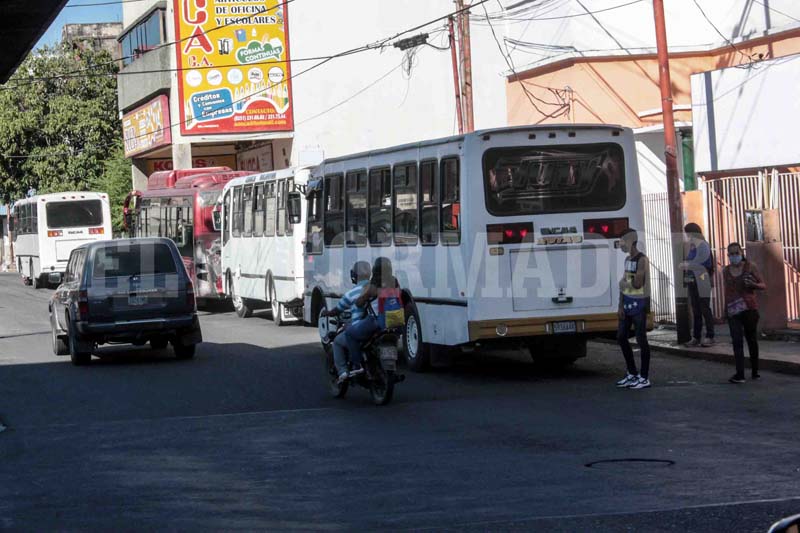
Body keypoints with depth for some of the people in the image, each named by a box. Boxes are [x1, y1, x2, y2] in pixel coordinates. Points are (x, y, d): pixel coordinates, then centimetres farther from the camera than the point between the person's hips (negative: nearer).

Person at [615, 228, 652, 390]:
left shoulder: (641, 260, -13)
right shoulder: (627, 259, 14)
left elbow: (637, 284, -22)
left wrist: (626, 281, -5)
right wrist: (621, 306, 8)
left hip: (639, 303, -9)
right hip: (627, 303, 9)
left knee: (641, 339, -5)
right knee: (621, 337, 11)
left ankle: (644, 378, 1)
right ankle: (632, 373, 22)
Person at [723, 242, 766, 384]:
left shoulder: (750, 267, 1)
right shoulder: (726, 271, 9)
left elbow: (763, 286, 3)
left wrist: (754, 284, -18)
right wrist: (725, 310, 17)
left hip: (749, 308, -1)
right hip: (732, 310, 1)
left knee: (752, 339, 8)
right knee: (737, 341, -10)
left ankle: (755, 371, 21)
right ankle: (739, 374, -17)